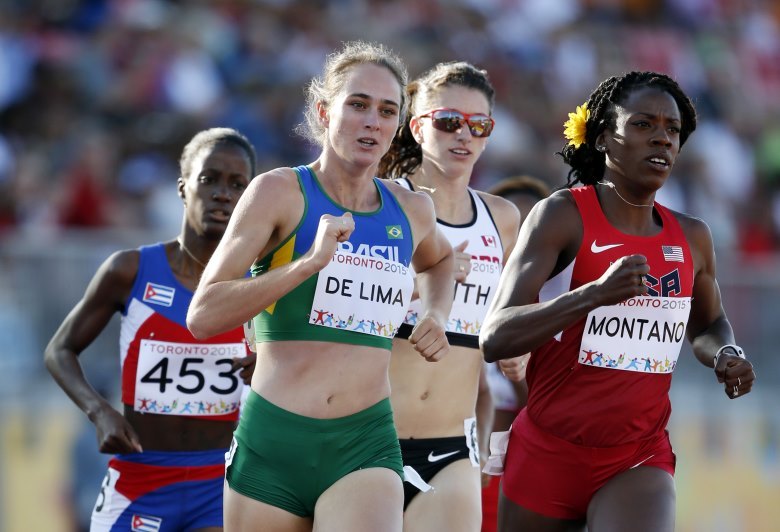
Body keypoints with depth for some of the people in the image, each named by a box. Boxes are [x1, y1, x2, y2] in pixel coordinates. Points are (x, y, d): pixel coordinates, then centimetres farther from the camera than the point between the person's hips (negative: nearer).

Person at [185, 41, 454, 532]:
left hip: (366, 450, 2)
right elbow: (202, 316, -12)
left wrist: (437, 315, 16)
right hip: (272, 444, -2)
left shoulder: (411, 211, 10)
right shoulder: (281, 192, -4)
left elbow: (438, 259, 37)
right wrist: (309, 262, -19)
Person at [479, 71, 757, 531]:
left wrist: (725, 354, 2)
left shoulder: (692, 238, 5)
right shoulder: (563, 215, -10)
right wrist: (595, 292, -32)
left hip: (641, 459, 2)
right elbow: (495, 338, -19)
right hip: (548, 453, -2)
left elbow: (708, 324, 27)